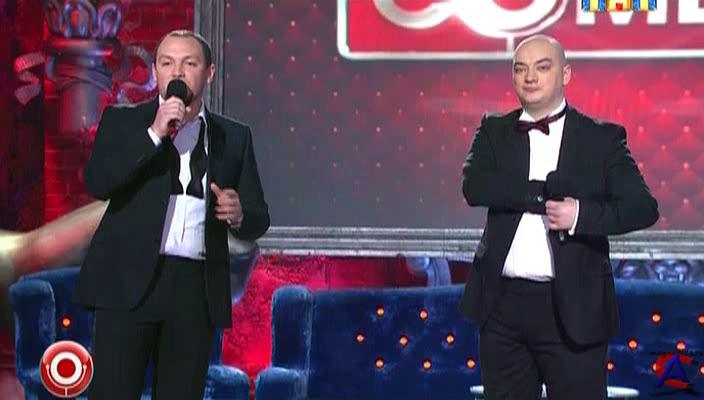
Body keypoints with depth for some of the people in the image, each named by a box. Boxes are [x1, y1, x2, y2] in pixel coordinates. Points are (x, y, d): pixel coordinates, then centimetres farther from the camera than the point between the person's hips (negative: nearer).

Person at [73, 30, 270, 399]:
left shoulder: (233, 136, 13)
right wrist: (154, 133, -14)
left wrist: (239, 214, -12)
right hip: (131, 281, -2)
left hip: (197, 288, 2)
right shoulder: (124, 120, 8)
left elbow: (258, 220, 11)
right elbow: (97, 182, -9)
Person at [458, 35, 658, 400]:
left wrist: (582, 214, -23)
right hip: (503, 304, 2)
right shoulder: (494, 131, 7)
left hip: (573, 307, -2)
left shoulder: (602, 138, 1)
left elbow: (643, 207, -7)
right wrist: (553, 191, -16)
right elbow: (473, 186, -11)